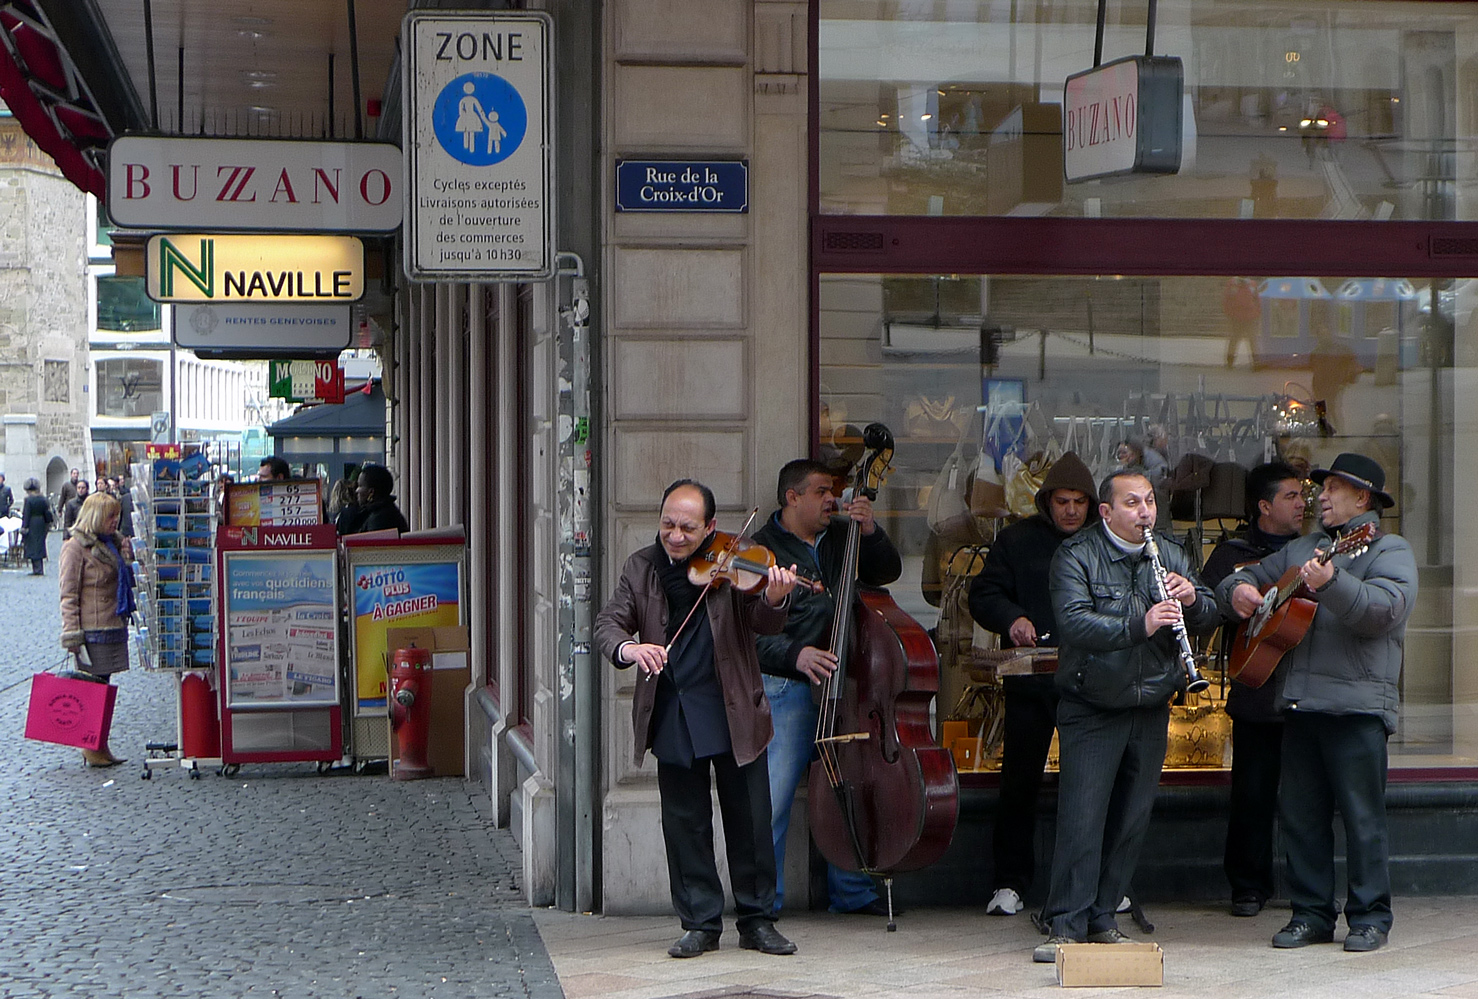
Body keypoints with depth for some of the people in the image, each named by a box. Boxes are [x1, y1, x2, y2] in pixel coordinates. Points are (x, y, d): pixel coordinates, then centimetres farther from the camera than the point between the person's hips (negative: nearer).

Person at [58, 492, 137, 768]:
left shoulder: (112, 543, 17)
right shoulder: (76, 547, -7)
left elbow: (128, 581, 27)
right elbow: (69, 594, -10)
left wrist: (127, 556, 8)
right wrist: (72, 635, -15)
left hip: (115, 627, 8)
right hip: (92, 631, -8)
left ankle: (100, 748, 13)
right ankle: (93, 749, -1)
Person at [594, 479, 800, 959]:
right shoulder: (641, 568, 4)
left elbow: (763, 624, -12)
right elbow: (609, 623, -1)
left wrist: (774, 600, -36)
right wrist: (627, 648, -25)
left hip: (733, 712, -2)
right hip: (671, 716, 2)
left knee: (749, 819, 3)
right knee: (686, 822, 6)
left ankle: (757, 920, 15)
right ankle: (701, 924, 16)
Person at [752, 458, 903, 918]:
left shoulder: (840, 538, 13)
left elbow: (887, 571, 14)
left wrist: (870, 532, -2)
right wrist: (795, 654, -23)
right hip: (787, 689, -5)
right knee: (773, 797, -8)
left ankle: (852, 891, 22)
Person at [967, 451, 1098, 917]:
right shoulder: (1017, 540, 8)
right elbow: (983, 595, 6)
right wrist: (1011, 618, -15)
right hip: (1031, 681, 0)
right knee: (1020, 780, 2)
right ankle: (1010, 882, 10)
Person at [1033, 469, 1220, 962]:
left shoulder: (1170, 556, 9)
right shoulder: (1075, 556, -8)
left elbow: (1211, 617, 5)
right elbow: (1074, 623, -23)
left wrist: (1192, 599, -17)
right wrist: (1139, 626, -35)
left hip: (1150, 711, 5)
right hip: (1091, 712, -5)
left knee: (1131, 821, 7)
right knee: (1082, 820, -9)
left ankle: (1102, 918, 16)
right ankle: (1067, 925, -5)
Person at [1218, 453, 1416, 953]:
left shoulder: (1389, 551, 1)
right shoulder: (1300, 550, 21)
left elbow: (1384, 609, -17)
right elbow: (1247, 577, 30)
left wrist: (1331, 584, -32)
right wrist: (1239, 590, 6)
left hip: (1356, 704, -6)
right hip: (1299, 701, 6)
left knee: (1362, 815, -4)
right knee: (1299, 813, 7)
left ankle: (1370, 917, 5)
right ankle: (1310, 913, 15)